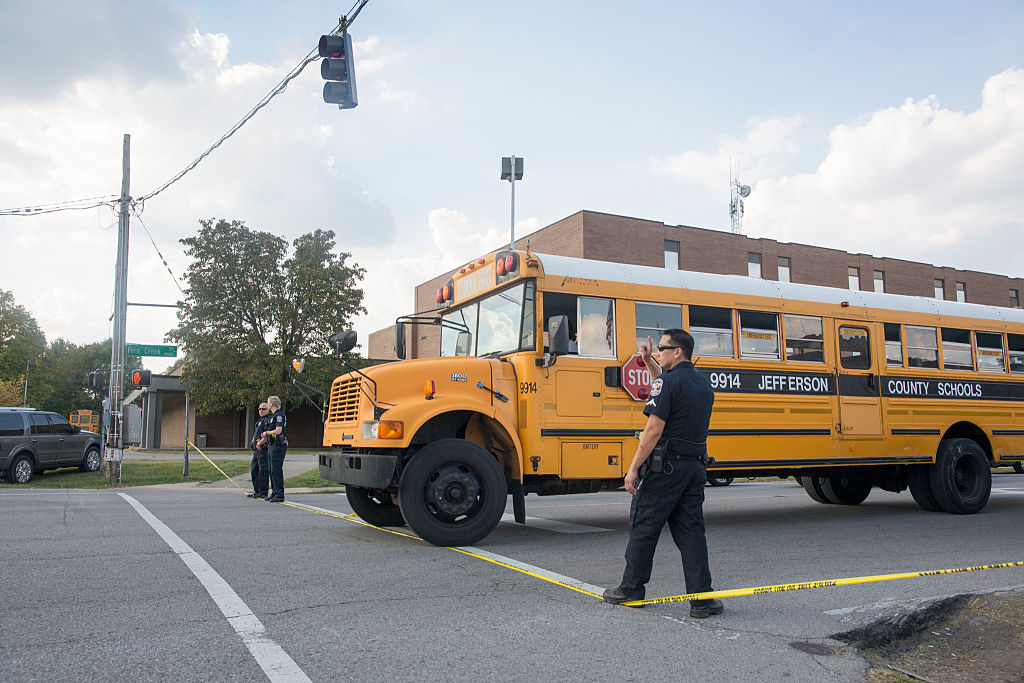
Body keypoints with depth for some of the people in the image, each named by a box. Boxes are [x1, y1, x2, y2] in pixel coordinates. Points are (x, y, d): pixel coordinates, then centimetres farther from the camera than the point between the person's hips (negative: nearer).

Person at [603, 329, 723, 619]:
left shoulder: (668, 381, -13)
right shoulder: (703, 383, 13)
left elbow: (654, 430, -20)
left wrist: (633, 468, -16)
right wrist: (649, 362, 28)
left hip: (664, 467, -7)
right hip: (695, 467, 8)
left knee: (643, 528, 6)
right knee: (691, 531, 8)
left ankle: (631, 588, 18)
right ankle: (702, 599, 6)